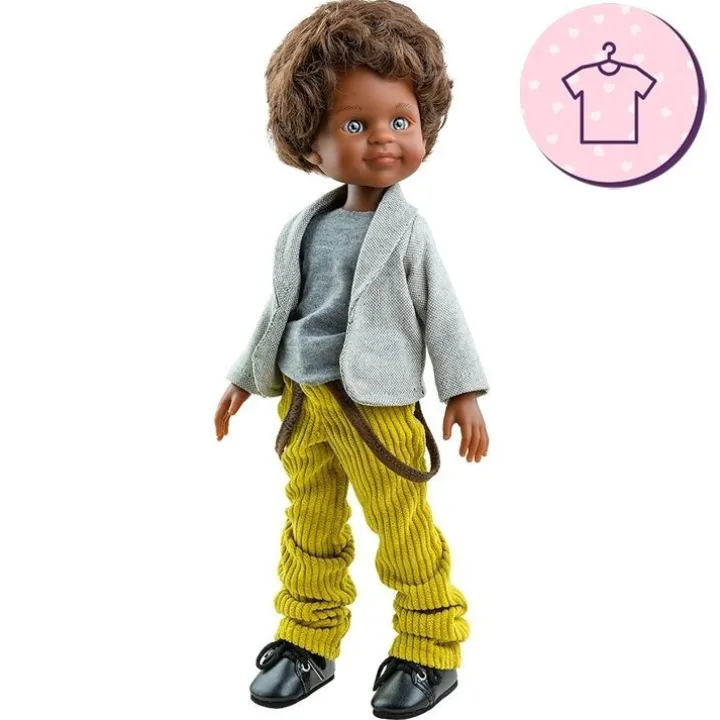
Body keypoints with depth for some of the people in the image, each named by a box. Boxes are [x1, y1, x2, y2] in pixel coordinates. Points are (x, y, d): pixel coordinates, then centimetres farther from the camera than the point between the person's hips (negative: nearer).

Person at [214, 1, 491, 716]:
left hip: (380, 409, -5)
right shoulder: (303, 229, 4)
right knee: (309, 527, 17)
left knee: (406, 534, 5)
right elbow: (279, 311, 15)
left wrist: (463, 393, -7)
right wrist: (243, 378, 20)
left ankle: (430, 650, 23)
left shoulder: (406, 230, -8)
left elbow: (441, 313, -5)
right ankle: (308, 640, 34)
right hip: (303, 402, 5)